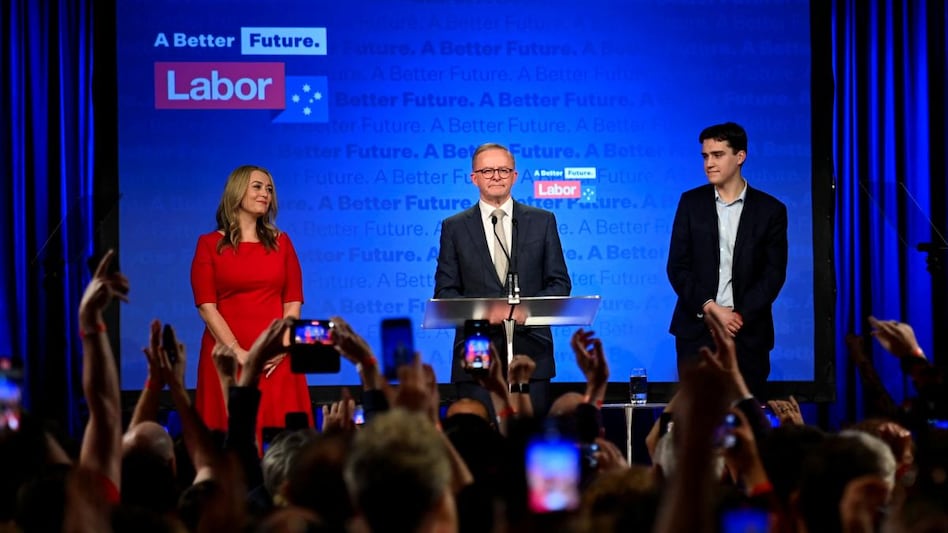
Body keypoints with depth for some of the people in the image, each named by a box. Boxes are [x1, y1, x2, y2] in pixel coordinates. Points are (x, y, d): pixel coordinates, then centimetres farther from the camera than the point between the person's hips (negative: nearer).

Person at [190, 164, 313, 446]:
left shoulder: (281, 243, 13)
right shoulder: (210, 244, 4)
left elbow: (293, 302, 7)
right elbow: (207, 307, -3)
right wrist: (238, 353, -13)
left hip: (275, 360, 2)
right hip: (227, 358, -2)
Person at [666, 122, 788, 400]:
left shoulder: (770, 210, 4)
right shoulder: (691, 202, 7)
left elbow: (774, 274, -1)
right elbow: (677, 267, 2)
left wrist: (740, 316, -12)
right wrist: (711, 309, -10)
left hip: (748, 332, -1)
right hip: (697, 328, 1)